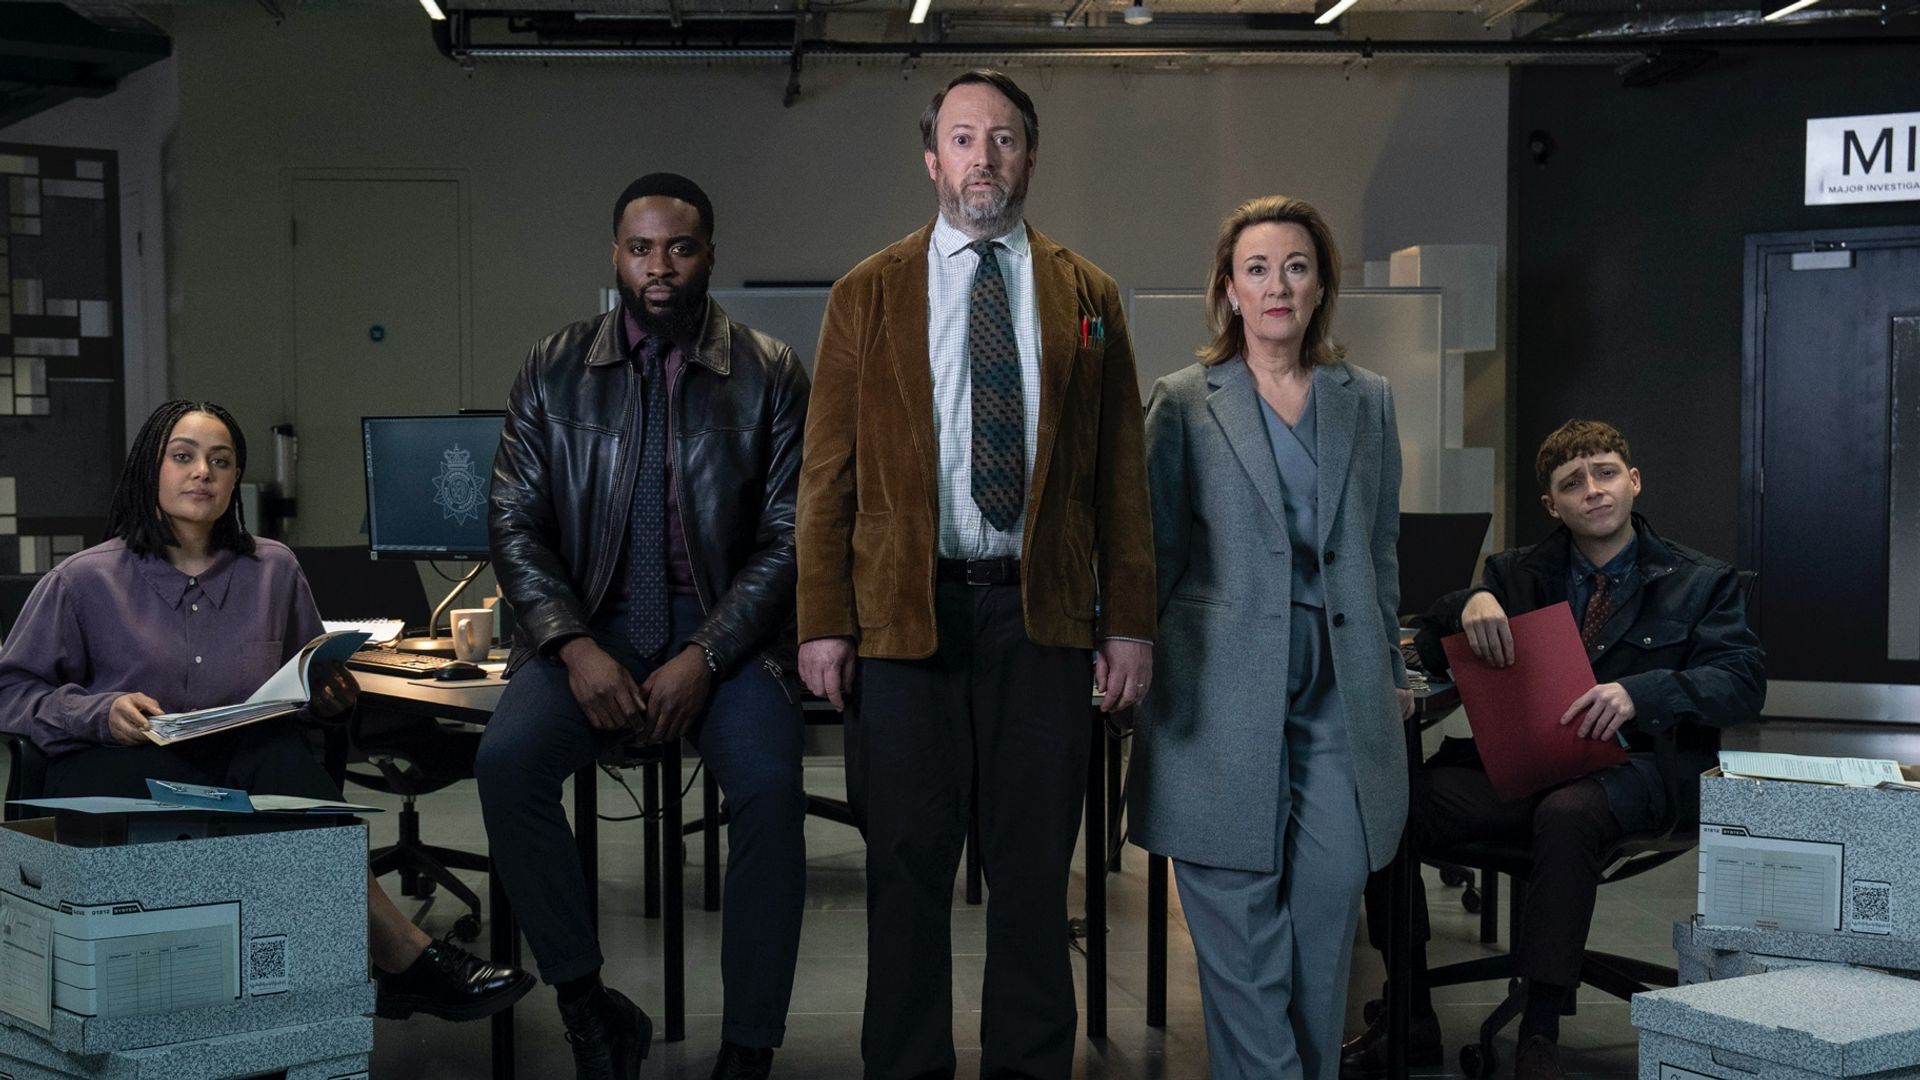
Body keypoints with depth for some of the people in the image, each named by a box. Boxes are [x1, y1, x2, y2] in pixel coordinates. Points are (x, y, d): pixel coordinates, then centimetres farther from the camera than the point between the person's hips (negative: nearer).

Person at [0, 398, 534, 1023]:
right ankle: (404, 956, -35)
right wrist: (101, 712, -13)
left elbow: (308, 686, 24)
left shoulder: (273, 570, 15)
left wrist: (331, 696, 0)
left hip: (245, 756, 2)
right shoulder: (86, 581, 6)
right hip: (114, 766, -2)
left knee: (280, 754, -35)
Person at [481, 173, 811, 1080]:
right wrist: (575, 647, -13)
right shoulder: (554, 371, 6)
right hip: (591, 624, 2)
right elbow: (515, 525, 3)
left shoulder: (770, 375, 1)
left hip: (721, 630, -1)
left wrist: (704, 657, -15)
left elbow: (787, 539, -2)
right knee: (506, 762, -26)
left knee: (770, 785, -29)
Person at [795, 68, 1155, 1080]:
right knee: (907, 867, 6)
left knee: (1035, 865, 8)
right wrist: (825, 623, -4)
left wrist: (1130, 620, 2)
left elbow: (1119, 473, 7)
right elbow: (828, 473, 3)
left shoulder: (1087, 297, 9)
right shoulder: (866, 296, 7)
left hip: (1044, 615, 1)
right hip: (905, 612, -1)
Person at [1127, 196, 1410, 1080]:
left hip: (1340, 696, 3)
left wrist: (1391, 670, 17)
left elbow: (1381, 551, 17)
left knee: (1328, 904, 2)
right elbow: (1153, 553, 5)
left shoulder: (1368, 401, 13)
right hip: (1225, 695, -3)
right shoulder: (1184, 403, 3)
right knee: (1239, 920, -3)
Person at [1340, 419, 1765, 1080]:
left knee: (1566, 813, -40)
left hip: (1637, 764, -3)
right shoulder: (1518, 574, 19)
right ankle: (1410, 1020, -10)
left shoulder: (1701, 582, 11)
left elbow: (1743, 682, -4)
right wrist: (1470, 604, -10)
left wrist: (1639, 693, -22)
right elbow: (1430, 653, 13)